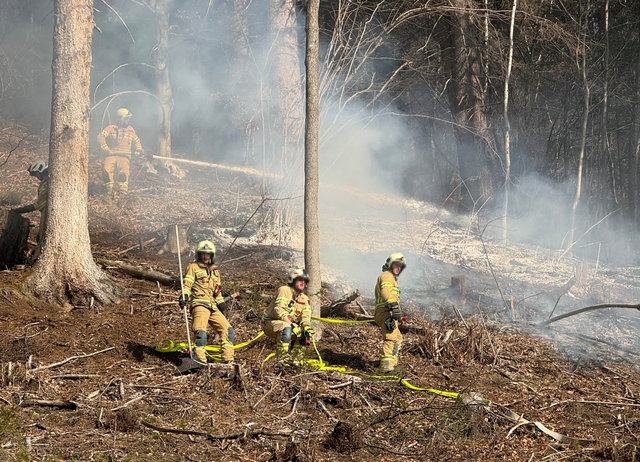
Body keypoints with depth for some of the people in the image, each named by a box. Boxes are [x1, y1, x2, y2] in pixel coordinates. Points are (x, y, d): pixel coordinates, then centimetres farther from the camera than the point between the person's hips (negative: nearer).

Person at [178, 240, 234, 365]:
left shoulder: (215, 270, 28)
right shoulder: (193, 267, 9)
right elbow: (187, 284, -3)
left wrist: (221, 302, 19)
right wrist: (184, 296, -21)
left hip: (213, 307, 6)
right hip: (199, 304, -6)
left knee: (228, 330, -1)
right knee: (201, 332, -24)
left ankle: (228, 359, 1)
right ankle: (199, 358, -26)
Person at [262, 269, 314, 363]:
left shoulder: (304, 299, 8)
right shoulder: (285, 290, -14)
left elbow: (305, 316, -2)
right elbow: (279, 310, -25)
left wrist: (306, 327, -25)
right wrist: (291, 325, -33)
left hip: (288, 324, 7)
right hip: (270, 322, -7)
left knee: (306, 332, -11)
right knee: (286, 328, -37)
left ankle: (297, 359, 0)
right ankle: (282, 359, -34)